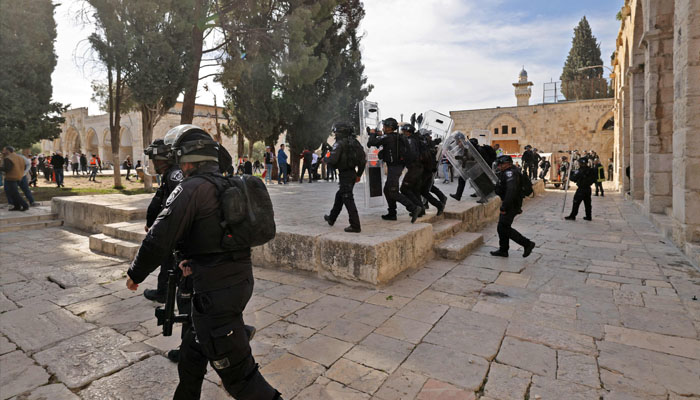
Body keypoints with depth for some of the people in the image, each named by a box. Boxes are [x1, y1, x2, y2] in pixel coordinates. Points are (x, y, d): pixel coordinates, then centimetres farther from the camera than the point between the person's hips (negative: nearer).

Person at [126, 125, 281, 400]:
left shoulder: (192, 189, -15)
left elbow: (159, 239, -16)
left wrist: (135, 274, 1)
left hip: (216, 293, -9)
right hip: (240, 281, 9)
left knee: (237, 372, 4)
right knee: (192, 351, 28)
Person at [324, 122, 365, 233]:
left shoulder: (340, 144, -13)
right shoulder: (355, 142, 10)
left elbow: (332, 160, -23)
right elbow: (363, 159, 11)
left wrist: (326, 160, 0)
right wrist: (359, 174, 18)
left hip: (344, 175, -9)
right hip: (352, 173, 9)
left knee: (348, 200, -5)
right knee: (339, 196, 23)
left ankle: (355, 226, -6)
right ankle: (331, 218, 38)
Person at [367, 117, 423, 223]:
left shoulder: (387, 137, -15)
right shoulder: (396, 136, 10)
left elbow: (370, 143, -16)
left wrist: (372, 134, 3)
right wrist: (380, 135, 21)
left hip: (394, 167, -9)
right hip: (397, 166, 9)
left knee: (393, 192, -10)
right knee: (387, 190, 16)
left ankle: (414, 208, -17)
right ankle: (392, 214, 20)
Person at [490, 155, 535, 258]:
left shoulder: (510, 173, -18)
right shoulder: (506, 173, 16)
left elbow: (511, 191, -30)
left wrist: (504, 207, -28)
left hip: (511, 205, -11)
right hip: (510, 205, 11)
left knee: (504, 228, -8)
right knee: (501, 227, 13)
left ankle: (527, 244, 0)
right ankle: (503, 250, 22)